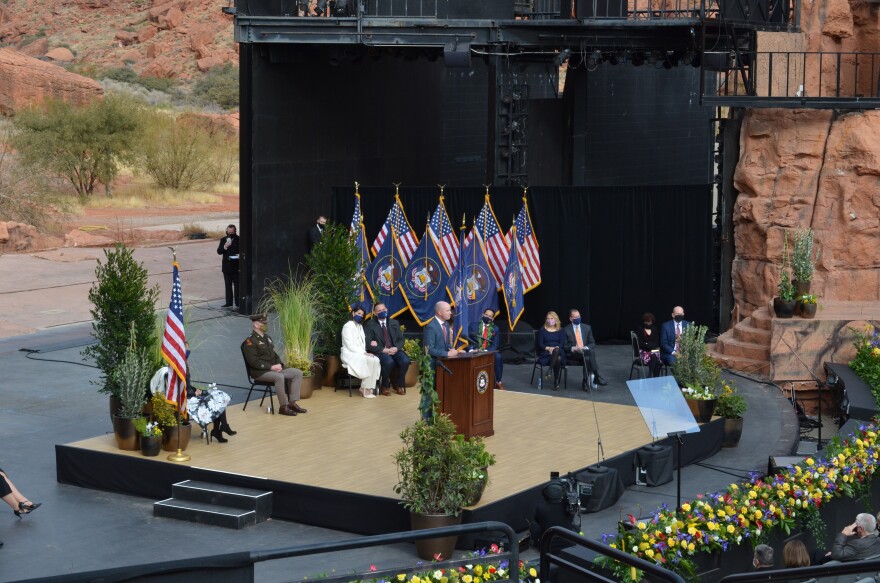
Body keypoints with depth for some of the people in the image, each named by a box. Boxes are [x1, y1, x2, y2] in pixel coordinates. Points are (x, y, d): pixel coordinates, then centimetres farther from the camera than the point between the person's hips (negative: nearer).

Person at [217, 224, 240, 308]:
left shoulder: (238, 240, -4)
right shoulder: (223, 240, 8)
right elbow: (219, 251, 1)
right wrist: (225, 247, -16)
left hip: (236, 267, -4)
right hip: (227, 267, 4)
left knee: (237, 285, 0)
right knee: (228, 285, 9)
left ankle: (238, 302, 3)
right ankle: (229, 302, 14)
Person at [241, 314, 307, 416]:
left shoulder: (267, 338, 17)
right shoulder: (250, 341, -11)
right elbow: (253, 361, -19)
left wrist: (279, 364, 0)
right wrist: (271, 367, -21)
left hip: (274, 369, 9)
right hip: (260, 372, -9)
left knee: (298, 373, -6)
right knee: (279, 377, -36)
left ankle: (292, 403, -7)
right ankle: (283, 407, -24)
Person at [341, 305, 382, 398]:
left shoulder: (360, 326, 20)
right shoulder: (348, 326, -7)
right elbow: (350, 346, -15)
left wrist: (364, 352, -2)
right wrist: (363, 353, -20)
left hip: (360, 353, 8)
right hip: (350, 354, -8)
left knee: (376, 360, -22)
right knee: (370, 360, -30)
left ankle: (370, 387, -24)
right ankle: (365, 388, -21)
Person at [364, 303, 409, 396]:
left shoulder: (394, 323, 17)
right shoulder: (370, 325, 4)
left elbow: (401, 339, 13)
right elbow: (368, 344, -7)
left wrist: (396, 348, -11)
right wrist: (384, 350, -18)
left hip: (394, 350, 4)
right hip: (380, 352, -4)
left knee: (405, 361, -27)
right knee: (389, 361, -36)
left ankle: (398, 385, -3)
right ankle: (385, 386, -12)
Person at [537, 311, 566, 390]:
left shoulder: (560, 331, 16)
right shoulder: (542, 330, 13)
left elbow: (562, 344, 4)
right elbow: (540, 344, 4)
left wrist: (556, 348, -18)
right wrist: (548, 348, -16)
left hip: (559, 352, 1)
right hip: (546, 353, -1)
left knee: (556, 351, -40)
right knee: (557, 359, -38)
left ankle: (549, 371, -45)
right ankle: (556, 382, -40)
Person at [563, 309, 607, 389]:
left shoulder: (587, 327, 14)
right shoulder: (566, 330, 7)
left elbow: (592, 343, 12)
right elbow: (565, 346, 4)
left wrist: (586, 348, -11)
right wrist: (573, 348, -17)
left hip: (586, 351, 3)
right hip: (574, 353, -3)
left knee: (587, 358, -37)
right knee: (590, 352, -34)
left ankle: (585, 381, -32)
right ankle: (596, 376, -36)